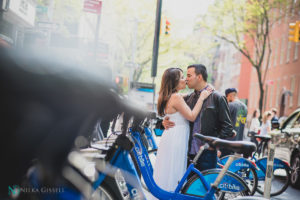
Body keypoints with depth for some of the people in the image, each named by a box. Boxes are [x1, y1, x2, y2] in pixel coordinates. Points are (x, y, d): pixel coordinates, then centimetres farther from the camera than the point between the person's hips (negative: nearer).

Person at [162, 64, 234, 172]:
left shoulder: (217, 98, -2)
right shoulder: (188, 98, 14)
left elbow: (227, 126, -3)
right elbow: (180, 118, 21)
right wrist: (166, 122, 0)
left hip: (207, 154, -5)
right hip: (189, 152, 5)